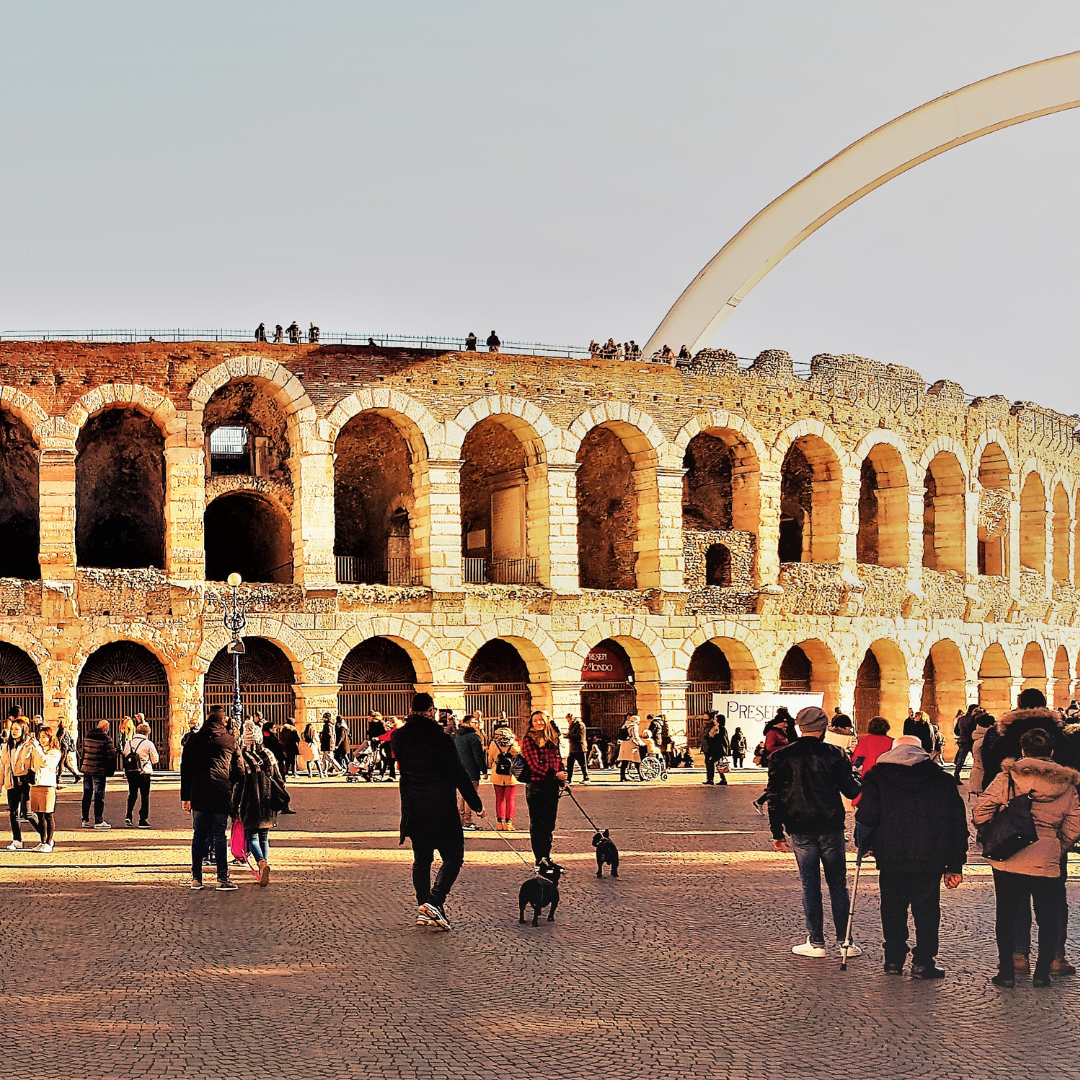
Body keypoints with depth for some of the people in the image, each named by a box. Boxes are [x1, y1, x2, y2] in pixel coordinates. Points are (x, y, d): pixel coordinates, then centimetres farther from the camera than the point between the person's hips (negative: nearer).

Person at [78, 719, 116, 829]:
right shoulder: (107, 739, -9)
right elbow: (111, 756, -9)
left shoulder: (87, 736, 9)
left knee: (87, 794, 12)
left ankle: (85, 820, 16)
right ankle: (99, 821, -2)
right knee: (99, 795, -1)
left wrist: (81, 766, 21)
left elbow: (82, 752, 15)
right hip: (99, 771, -6)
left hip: (86, 769, 6)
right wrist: (110, 770, -1)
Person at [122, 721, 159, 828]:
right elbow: (155, 760, 0)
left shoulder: (128, 743, 5)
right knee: (145, 796, 5)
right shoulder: (148, 744, -8)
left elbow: (124, 756, 11)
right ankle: (143, 820, 4)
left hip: (130, 771, 4)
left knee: (132, 794, 17)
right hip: (144, 773, -4)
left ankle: (128, 815, 3)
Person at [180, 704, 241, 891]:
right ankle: (222, 879, -2)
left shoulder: (194, 739, 11)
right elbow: (237, 769, 7)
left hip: (198, 795, 2)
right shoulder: (230, 739, 6)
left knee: (198, 836, 9)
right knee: (219, 836, 0)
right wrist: (235, 793, 16)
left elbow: (185, 769, 12)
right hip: (221, 794, -2)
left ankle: (196, 878, 9)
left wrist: (185, 796, 15)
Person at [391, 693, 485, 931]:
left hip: (413, 811, 5)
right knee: (453, 857, 4)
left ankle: (423, 907, 16)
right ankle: (435, 901, -13)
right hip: (442, 811, -5)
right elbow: (459, 775, -12)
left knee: (421, 859, 17)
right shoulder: (441, 739, -15)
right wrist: (476, 804, -3)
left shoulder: (399, 737, -1)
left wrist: (410, 722, 16)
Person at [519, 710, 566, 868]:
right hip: (536, 786, -6)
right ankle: (539, 860, 6)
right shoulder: (529, 740, -7)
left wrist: (562, 779, 5)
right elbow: (534, 765, -15)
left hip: (552, 786, 6)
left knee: (549, 825, 12)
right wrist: (555, 775, -19)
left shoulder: (553, 739, 13)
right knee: (537, 824, 1)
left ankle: (547, 857, 21)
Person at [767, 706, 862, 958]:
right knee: (838, 884, 9)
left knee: (810, 885, 8)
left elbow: (774, 798, 0)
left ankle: (816, 943, 8)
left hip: (801, 832, 1)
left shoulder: (782, 757, -1)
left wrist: (777, 833, 6)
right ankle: (844, 941, 9)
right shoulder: (835, 755, -6)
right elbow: (850, 789, -1)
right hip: (831, 830, -1)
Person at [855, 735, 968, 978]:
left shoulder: (877, 777, 3)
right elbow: (957, 824, 8)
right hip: (931, 861, 1)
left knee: (893, 909, 12)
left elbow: (866, 816, -7)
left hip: (891, 859, 0)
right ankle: (923, 962, 8)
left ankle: (894, 960, 16)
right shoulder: (943, 780, 9)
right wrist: (954, 866, 11)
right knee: (926, 910, 9)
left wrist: (863, 845, 12)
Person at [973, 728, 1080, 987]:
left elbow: (979, 812, -9)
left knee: (1006, 915, 10)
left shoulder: (1007, 778, -5)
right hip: (1047, 860, 1)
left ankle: (1006, 972, 11)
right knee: (1048, 918, 13)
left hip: (1008, 859, -1)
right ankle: (1042, 972, 12)